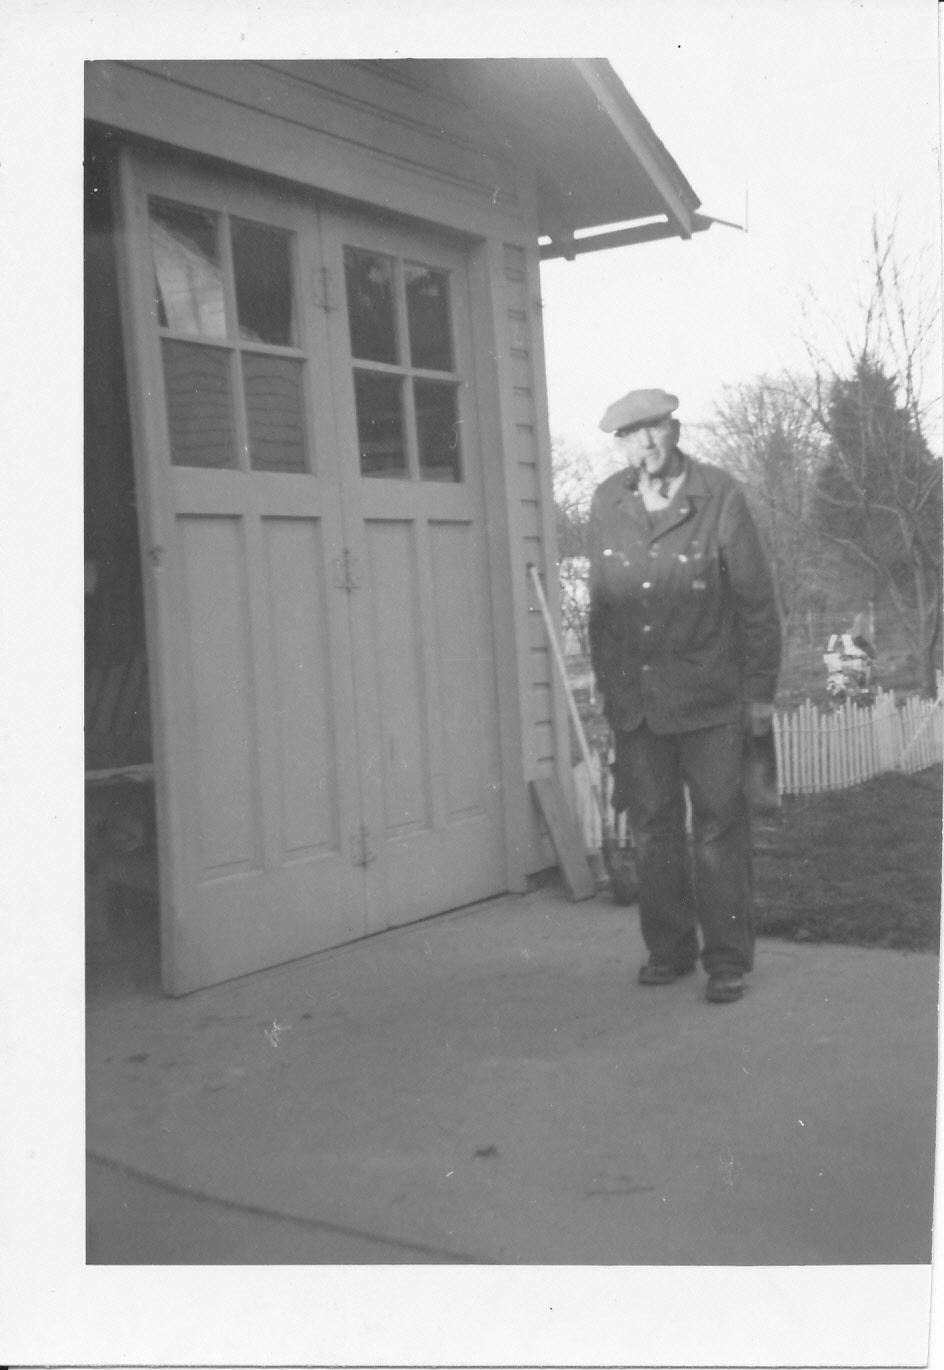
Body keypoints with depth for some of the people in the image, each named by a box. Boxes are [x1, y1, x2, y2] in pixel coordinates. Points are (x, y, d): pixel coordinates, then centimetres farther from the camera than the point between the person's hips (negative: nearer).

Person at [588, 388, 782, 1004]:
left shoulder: (720, 497, -6)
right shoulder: (607, 504, 4)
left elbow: (757, 599, -2)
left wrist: (761, 691, -3)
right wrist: (608, 685, 12)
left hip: (709, 698, -3)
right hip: (636, 699, 4)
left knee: (720, 830, 1)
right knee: (653, 828, 9)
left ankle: (728, 961, 12)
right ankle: (669, 950, 23)